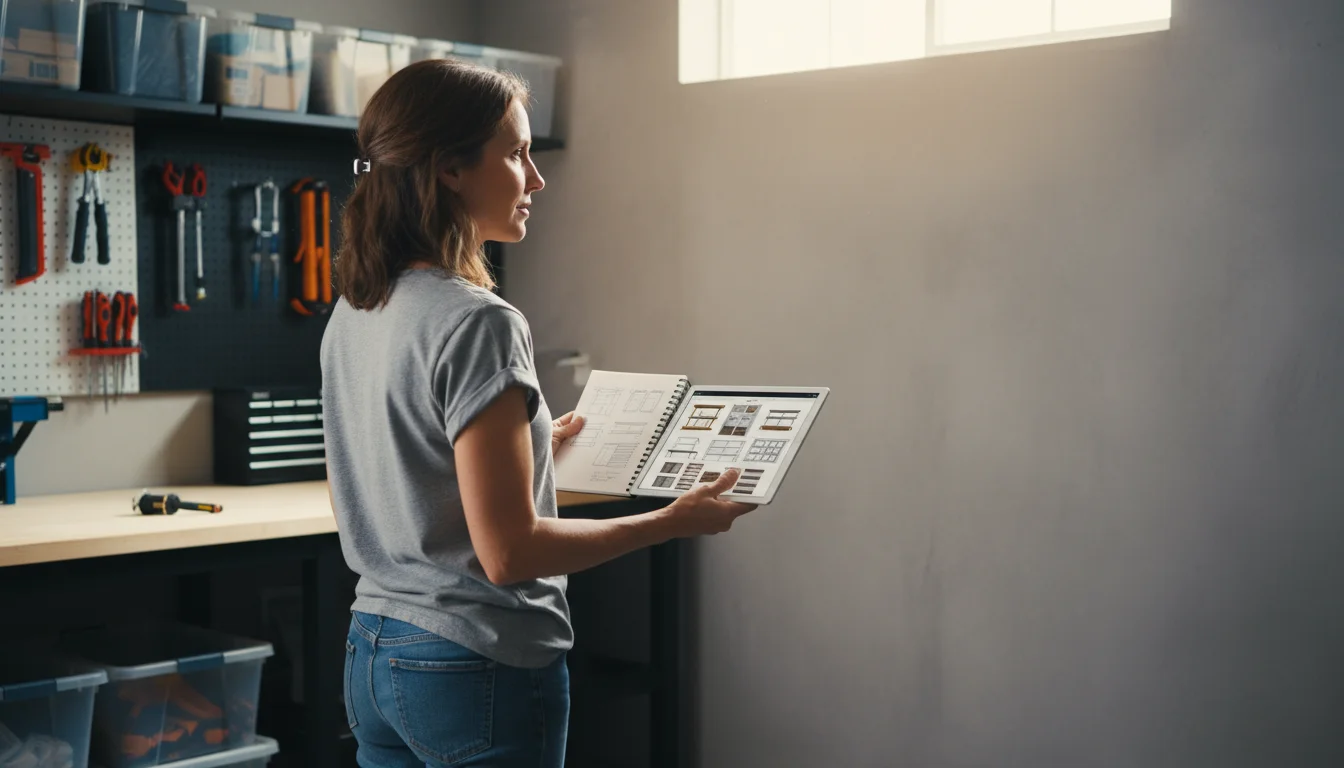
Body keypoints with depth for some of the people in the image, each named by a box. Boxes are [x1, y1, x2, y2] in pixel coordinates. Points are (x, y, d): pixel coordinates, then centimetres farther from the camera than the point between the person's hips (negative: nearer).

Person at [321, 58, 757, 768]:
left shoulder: (351, 314, 6)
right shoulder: (478, 324, -20)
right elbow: (508, 552, -21)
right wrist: (672, 522, -11)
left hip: (372, 656, 9)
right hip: (480, 669, -8)